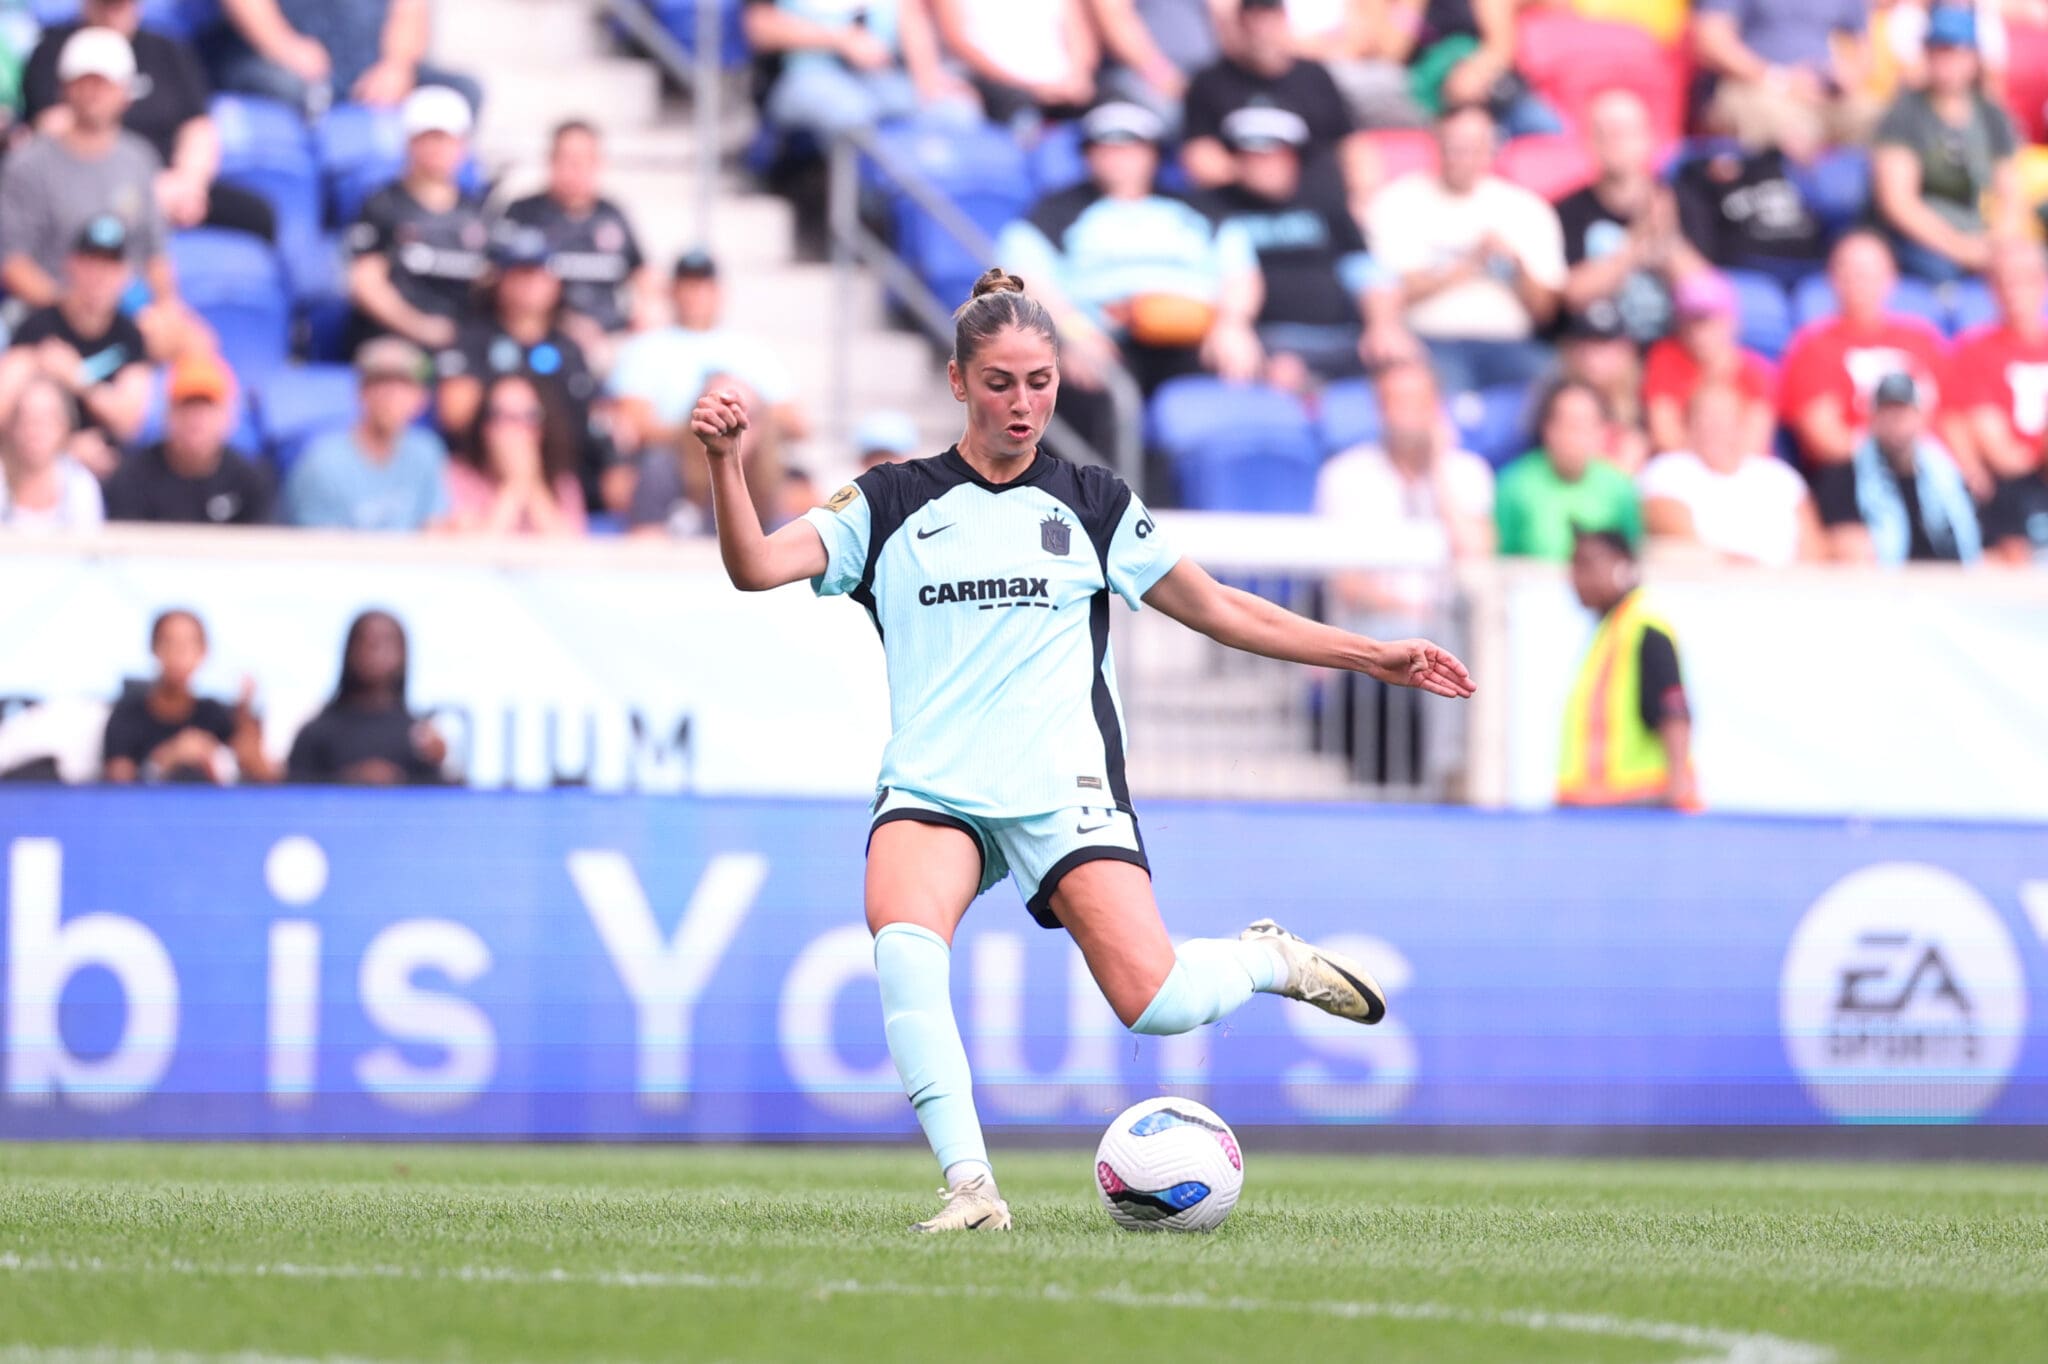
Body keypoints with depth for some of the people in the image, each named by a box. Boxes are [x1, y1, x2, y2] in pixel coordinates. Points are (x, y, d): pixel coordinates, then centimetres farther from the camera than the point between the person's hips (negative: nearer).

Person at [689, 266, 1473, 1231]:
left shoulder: (1093, 504, 11)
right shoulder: (893, 503, 9)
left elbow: (1219, 610, 18)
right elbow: (756, 567, -3)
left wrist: (1374, 657, 15)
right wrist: (723, 462, -20)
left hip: (1065, 790, 0)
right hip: (931, 790, 0)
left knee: (1154, 1003, -18)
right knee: (903, 940, -33)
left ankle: (1267, 961, 16)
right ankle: (970, 1187, -28)